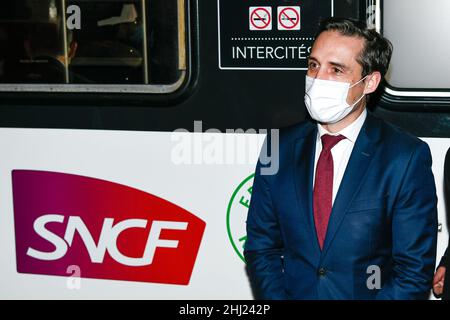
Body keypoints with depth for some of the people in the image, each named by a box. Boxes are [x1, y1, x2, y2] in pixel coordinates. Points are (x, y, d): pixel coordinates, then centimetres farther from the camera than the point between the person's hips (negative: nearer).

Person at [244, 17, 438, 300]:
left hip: (367, 293, -3)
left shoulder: (407, 158, -6)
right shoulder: (279, 147, 5)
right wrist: (274, 296, -7)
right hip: (292, 292, 3)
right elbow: (261, 245, 7)